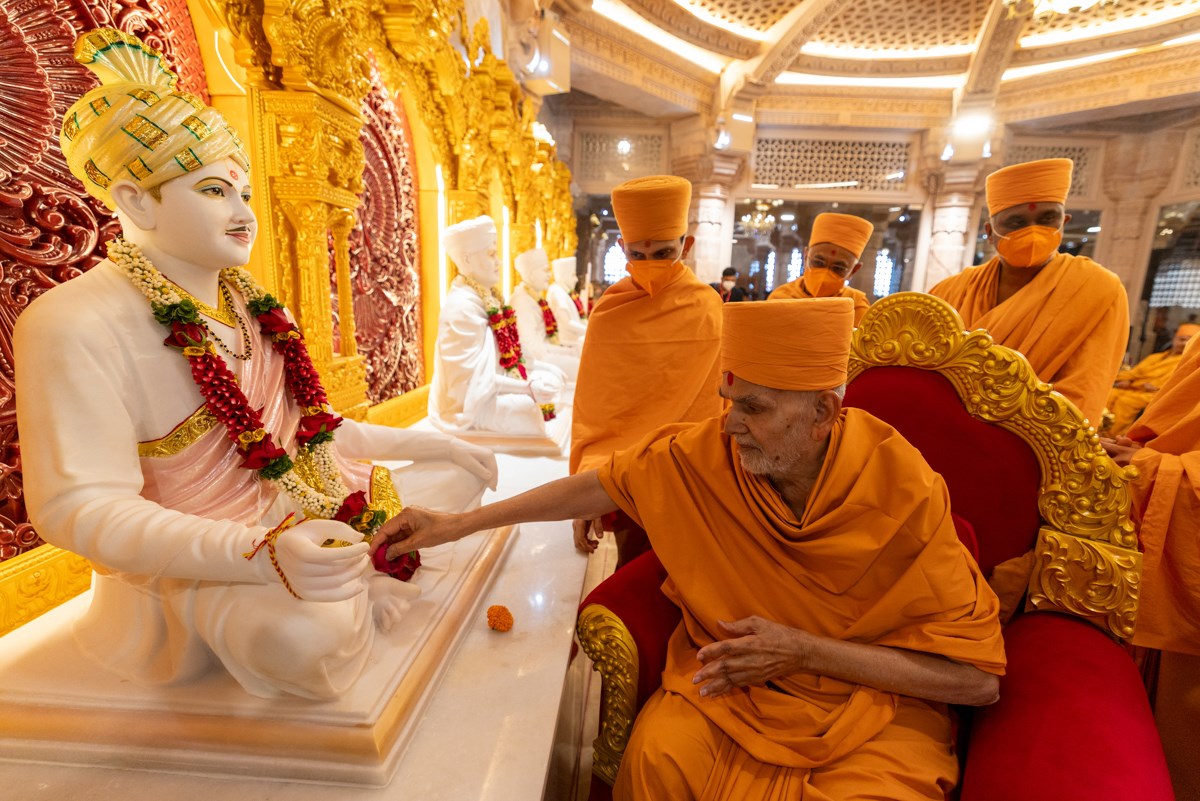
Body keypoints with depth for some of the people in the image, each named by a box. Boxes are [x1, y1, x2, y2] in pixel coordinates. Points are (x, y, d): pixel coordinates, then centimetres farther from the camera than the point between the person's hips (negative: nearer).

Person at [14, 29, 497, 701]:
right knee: (307, 637, -38)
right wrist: (264, 553, -38)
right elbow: (82, 507, -22)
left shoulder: (252, 303, 9)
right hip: (200, 559, -7)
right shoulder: (76, 325, -16)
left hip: (318, 503, 8)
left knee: (460, 478, 12)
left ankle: (349, 584, 2)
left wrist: (429, 443, 11)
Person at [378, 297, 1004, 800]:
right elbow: (593, 487, -3)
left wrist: (806, 650, -22)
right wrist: (457, 524, -3)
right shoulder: (703, 453, -14)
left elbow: (977, 678, -14)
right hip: (729, 677, 2)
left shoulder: (905, 493, -20)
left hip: (874, 696, 0)